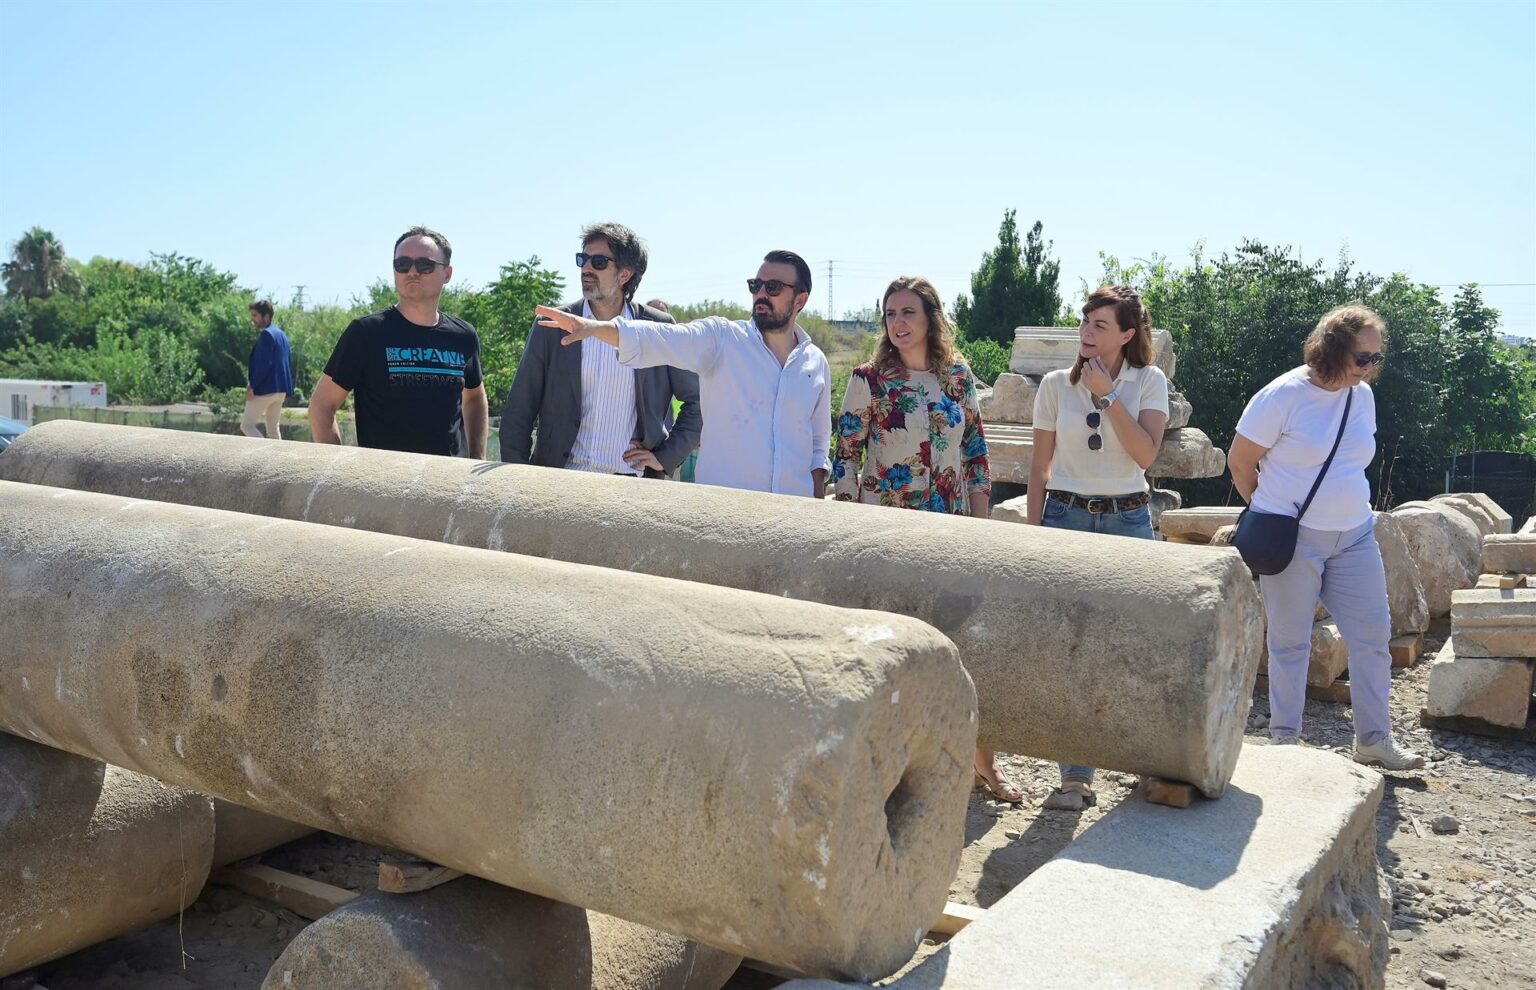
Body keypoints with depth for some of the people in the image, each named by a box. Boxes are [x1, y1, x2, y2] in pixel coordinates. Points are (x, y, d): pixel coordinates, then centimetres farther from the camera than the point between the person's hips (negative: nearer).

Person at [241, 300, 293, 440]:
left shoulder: (266, 334, -12)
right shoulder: (281, 334, 16)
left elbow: (263, 364, -20)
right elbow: (289, 361, 18)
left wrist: (252, 385, -16)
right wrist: (289, 387, 19)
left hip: (265, 389, -9)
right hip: (281, 389, 9)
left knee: (247, 425, -3)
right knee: (273, 428, 12)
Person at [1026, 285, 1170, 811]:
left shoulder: (1149, 382, 2)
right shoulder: (1056, 385, 4)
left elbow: (1146, 455, -11)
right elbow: (1040, 466, 7)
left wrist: (1107, 394, -13)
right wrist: (1033, 532, 4)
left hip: (1127, 520, 0)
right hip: (1066, 517, 1)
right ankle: (1076, 776, 5)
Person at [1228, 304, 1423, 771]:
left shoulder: (1363, 396, 6)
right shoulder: (1281, 396, -13)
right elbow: (1240, 464, -6)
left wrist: (1344, 507, 15)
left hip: (1354, 536, 6)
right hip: (1292, 540, -6)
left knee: (1373, 636, 6)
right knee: (1290, 643, 4)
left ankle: (1374, 740, 18)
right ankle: (1285, 740, 17)